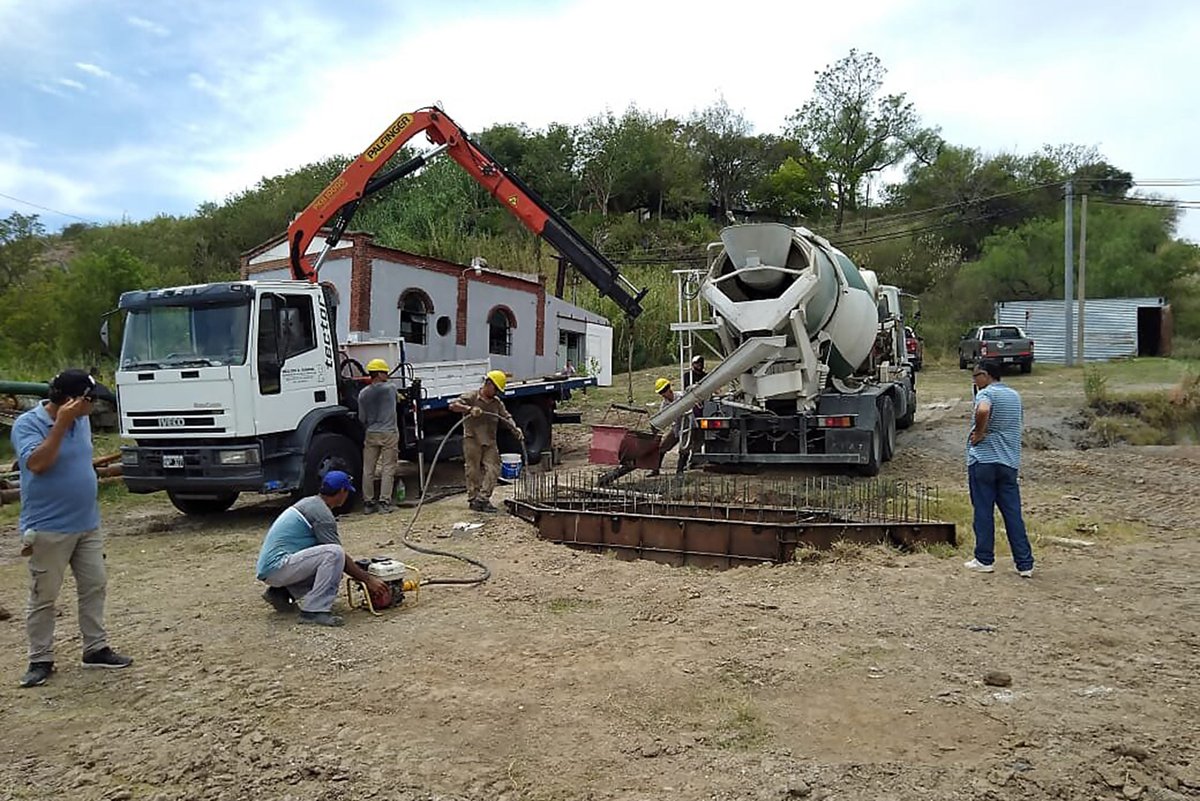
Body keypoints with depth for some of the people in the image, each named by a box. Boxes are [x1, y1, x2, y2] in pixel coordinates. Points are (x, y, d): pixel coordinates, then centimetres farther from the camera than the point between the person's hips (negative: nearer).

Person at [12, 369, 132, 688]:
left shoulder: (80, 420, 6)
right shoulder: (27, 424, -14)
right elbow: (37, 463, -29)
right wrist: (61, 424, -28)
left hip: (87, 524, 7)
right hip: (48, 529, -7)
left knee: (94, 587, 11)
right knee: (43, 597, 4)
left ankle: (96, 649, 22)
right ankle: (40, 660, 16)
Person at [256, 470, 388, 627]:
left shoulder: (309, 503, 16)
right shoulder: (322, 513, -14)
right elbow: (338, 553, -11)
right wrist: (368, 579, -4)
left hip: (269, 566, 10)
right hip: (276, 567, -10)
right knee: (334, 554, -22)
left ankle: (281, 593, 14)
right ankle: (314, 611, -19)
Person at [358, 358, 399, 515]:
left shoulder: (363, 394, 2)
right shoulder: (390, 389, -6)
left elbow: (362, 419, 6)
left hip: (371, 435, 3)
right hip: (389, 433, -3)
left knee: (368, 470, 9)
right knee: (388, 469, 0)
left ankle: (368, 503, 12)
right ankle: (384, 502, -3)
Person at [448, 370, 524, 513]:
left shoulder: (497, 402, 13)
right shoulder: (471, 397, -4)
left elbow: (506, 417, 8)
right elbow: (453, 405, -13)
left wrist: (515, 429, -10)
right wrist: (469, 409, -27)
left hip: (490, 442, 5)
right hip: (472, 440, -5)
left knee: (493, 469, -4)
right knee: (473, 471, 1)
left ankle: (483, 499, 0)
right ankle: (473, 499, 11)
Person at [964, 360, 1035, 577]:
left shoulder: (986, 393, -10)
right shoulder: (1015, 395, 14)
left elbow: (983, 411, -33)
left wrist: (979, 433, -18)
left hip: (983, 460, -6)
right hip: (1010, 462, 6)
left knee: (983, 512, 4)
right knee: (1013, 513, 7)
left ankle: (984, 560, 11)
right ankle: (1025, 564, 6)